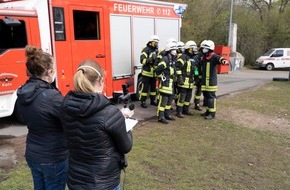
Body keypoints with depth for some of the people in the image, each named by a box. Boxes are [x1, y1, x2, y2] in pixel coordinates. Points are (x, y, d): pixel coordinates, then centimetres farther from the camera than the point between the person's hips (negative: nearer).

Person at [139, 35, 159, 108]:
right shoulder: (146, 49, -9)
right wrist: (151, 59, -33)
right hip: (147, 72, -7)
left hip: (153, 73, 7)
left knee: (153, 87, 14)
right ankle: (143, 102, 7)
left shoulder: (156, 50, 14)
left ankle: (152, 100, 26)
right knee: (145, 87, -2)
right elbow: (142, 60, -21)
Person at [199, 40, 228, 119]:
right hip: (204, 81, 8)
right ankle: (208, 110, 27)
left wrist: (223, 60, -56)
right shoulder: (203, 57, 13)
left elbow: (219, 59, -34)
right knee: (206, 96, 14)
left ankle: (212, 113, 4)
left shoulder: (214, 57, -11)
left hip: (211, 81, -8)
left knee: (211, 96, -3)